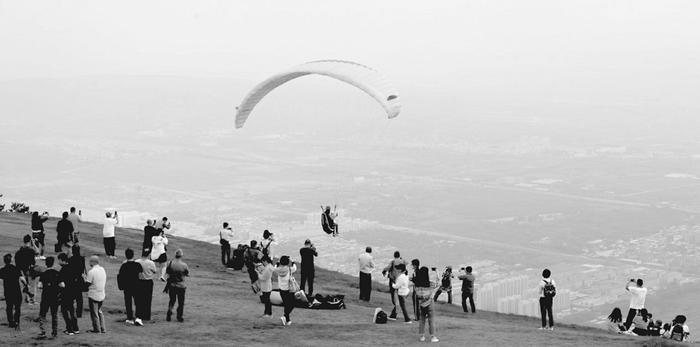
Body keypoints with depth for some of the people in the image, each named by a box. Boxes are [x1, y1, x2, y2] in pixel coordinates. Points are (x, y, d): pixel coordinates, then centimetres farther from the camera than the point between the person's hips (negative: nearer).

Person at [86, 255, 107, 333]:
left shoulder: (91, 272, -17)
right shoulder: (102, 270, 5)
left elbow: (87, 283, -14)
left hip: (93, 295, -7)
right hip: (102, 294, 7)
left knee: (94, 313, 4)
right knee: (99, 311, 18)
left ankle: (97, 329, 8)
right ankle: (103, 328, 17)